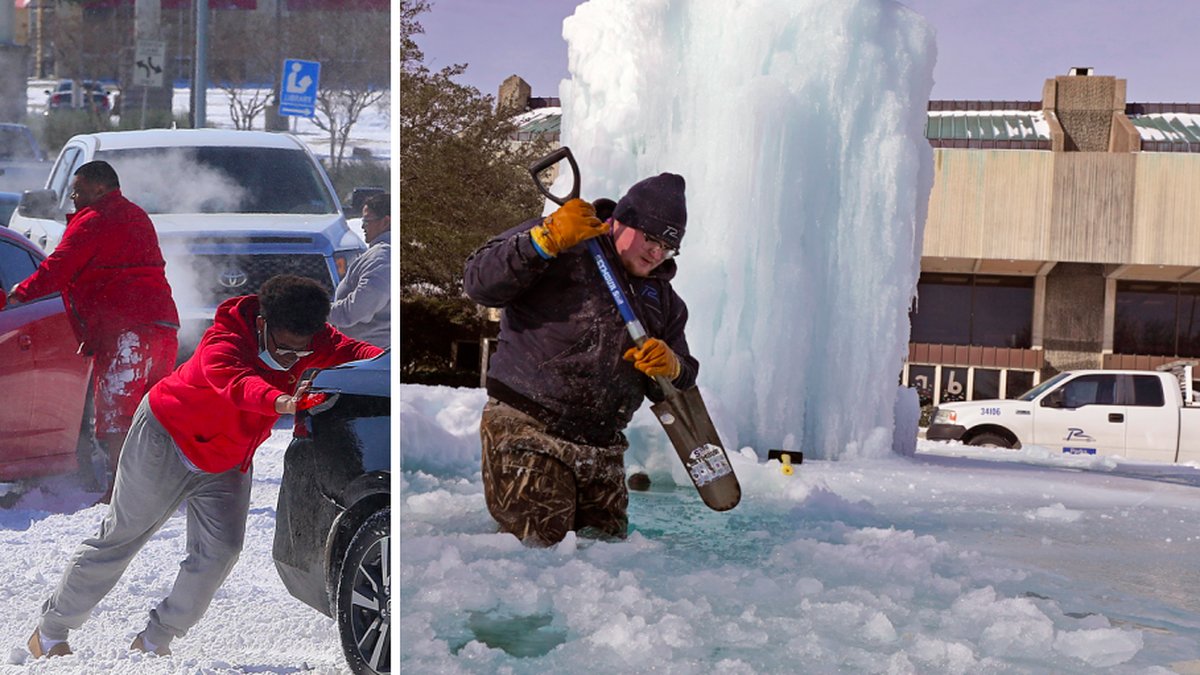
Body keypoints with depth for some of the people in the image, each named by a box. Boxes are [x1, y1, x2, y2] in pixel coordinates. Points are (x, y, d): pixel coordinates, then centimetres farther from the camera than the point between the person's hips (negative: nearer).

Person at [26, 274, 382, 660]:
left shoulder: (312, 339, -14)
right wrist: (280, 402, -75)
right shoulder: (224, 342, -34)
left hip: (226, 461, 6)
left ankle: (154, 642, 5)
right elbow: (235, 382, -54)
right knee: (121, 538, 3)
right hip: (166, 439, -6)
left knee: (220, 551, -11)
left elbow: (350, 351, -23)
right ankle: (49, 633, 19)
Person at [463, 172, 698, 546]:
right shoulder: (560, 252, -2)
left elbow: (674, 391, 17)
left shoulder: (661, 298, 17)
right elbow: (480, 284, -16)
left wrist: (670, 368, -8)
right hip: (527, 437, -7)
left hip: (602, 451, 7)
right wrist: (547, 240, -25)